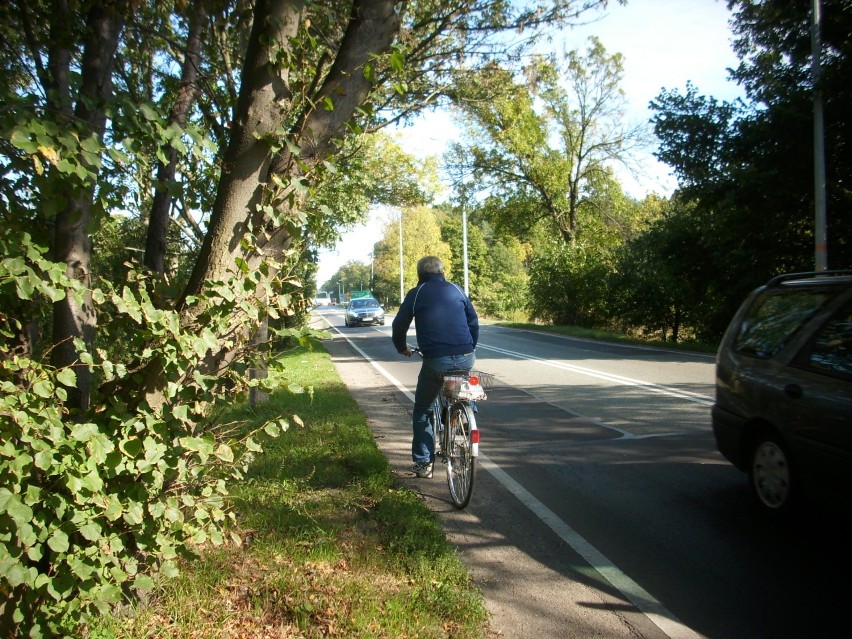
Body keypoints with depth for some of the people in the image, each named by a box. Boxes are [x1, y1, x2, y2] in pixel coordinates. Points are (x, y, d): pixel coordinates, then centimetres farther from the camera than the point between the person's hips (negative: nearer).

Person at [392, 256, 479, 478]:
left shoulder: (416, 294, 8)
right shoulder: (456, 290, 14)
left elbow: (399, 325, 13)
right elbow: (474, 322, 19)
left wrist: (402, 348, 32)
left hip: (436, 360, -2)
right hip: (466, 358, 3)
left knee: (422, 410, 15)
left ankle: (423, 462, 14)